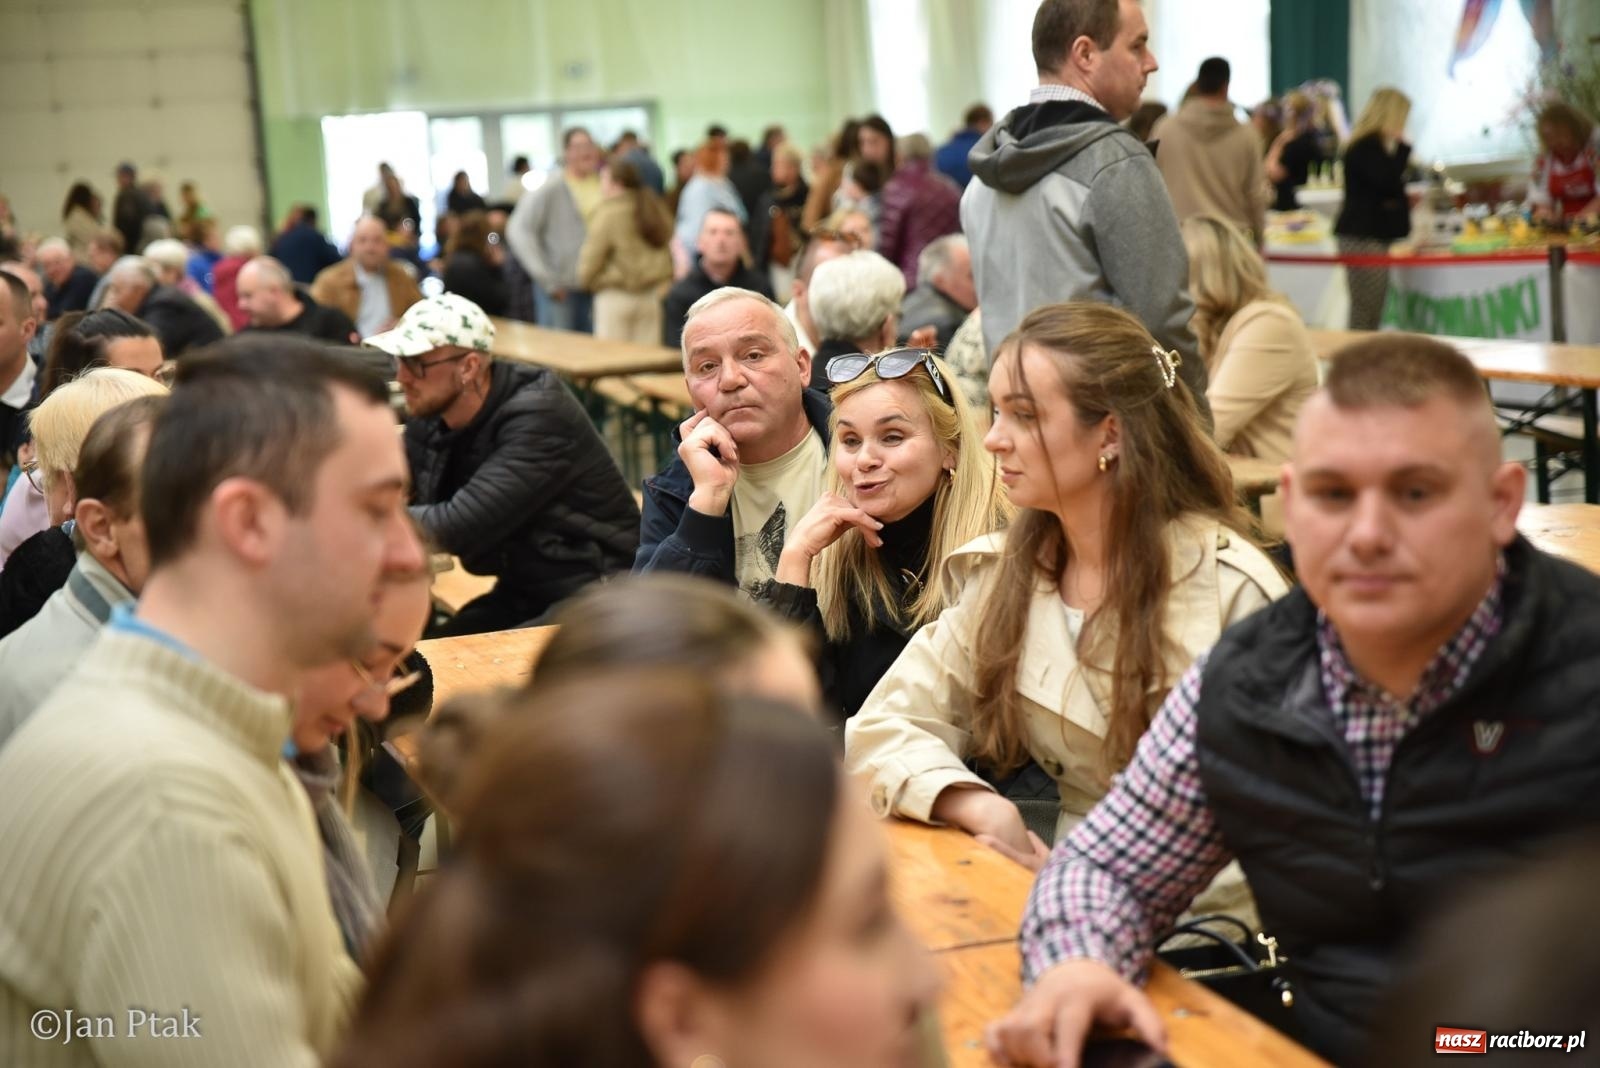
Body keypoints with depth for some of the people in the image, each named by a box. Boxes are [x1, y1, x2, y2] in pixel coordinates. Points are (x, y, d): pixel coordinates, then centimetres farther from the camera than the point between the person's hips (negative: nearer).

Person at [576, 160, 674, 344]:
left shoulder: (608, 213, -13)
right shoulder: (656, 210, 8)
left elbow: (592, 256, -11)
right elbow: (670, 250, 14)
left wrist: (586, 280, 8)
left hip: (616, 296, -6)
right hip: (652, 296, 6)